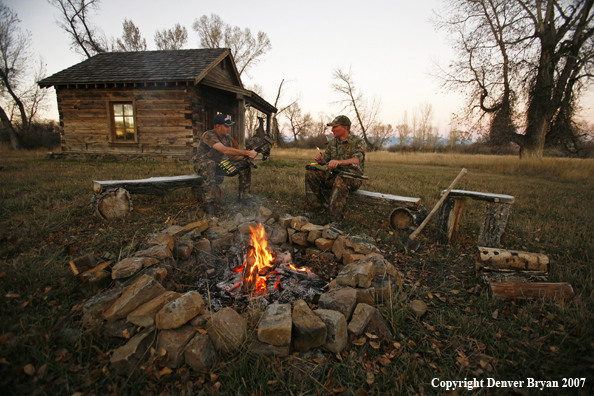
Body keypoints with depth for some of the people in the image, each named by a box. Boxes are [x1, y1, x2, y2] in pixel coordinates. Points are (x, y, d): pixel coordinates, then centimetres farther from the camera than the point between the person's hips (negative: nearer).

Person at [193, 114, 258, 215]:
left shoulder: (227, 138, 3)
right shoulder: (209, 136, -22)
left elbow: (231, 156, 3)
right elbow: (225, 150, -37)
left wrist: (246, 156, -16)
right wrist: (247, 152, -38)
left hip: (219, 164, 7)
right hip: (202, 164, -7)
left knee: (244, 166, -8)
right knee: (210, 165, -43)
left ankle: (244, 197, 0)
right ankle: (209, 204, -38)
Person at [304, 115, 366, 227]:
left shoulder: (358, 142, -7)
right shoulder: (332, 143, 11)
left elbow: (357, 160, -26)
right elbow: (325, 161, 12)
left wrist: (339, 162, -45)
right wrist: (320, 160, -15)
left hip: (353, 177, -6)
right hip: (334, 175, 6)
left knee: (341, 179, -41)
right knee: (311, 173, -13)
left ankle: (335, 220, -39)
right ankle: (315, 208, -10)